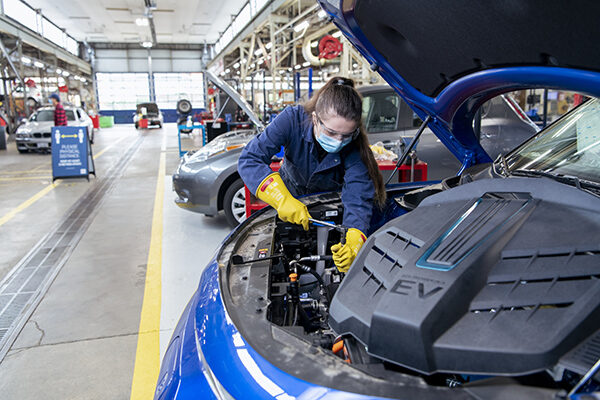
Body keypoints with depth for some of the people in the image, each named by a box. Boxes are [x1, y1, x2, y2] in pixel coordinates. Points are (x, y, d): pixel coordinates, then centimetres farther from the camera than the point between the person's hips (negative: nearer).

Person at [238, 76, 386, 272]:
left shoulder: (354, 146, -30)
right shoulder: (293, 119, -32)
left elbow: (359, 197, -37)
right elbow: (249, 160, -36)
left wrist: (354, 244, -57)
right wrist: (282, 200, -51)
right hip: (291, 195, 1)